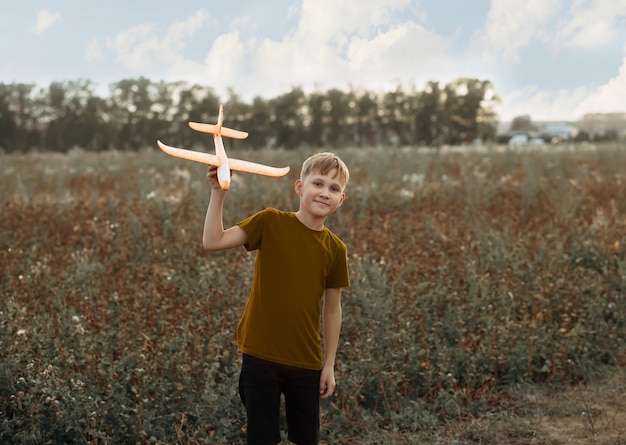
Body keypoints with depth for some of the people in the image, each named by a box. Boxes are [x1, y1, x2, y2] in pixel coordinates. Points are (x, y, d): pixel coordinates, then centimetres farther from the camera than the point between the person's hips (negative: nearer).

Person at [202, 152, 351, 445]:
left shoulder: (335, 249, -1)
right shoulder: (271, 222, -8)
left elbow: (332, 309, 5)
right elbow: (213, 242, -15)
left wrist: (329, 365, 6)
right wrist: (218, 192, -22)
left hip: (306, 363, 3)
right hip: (260, 356, -2)